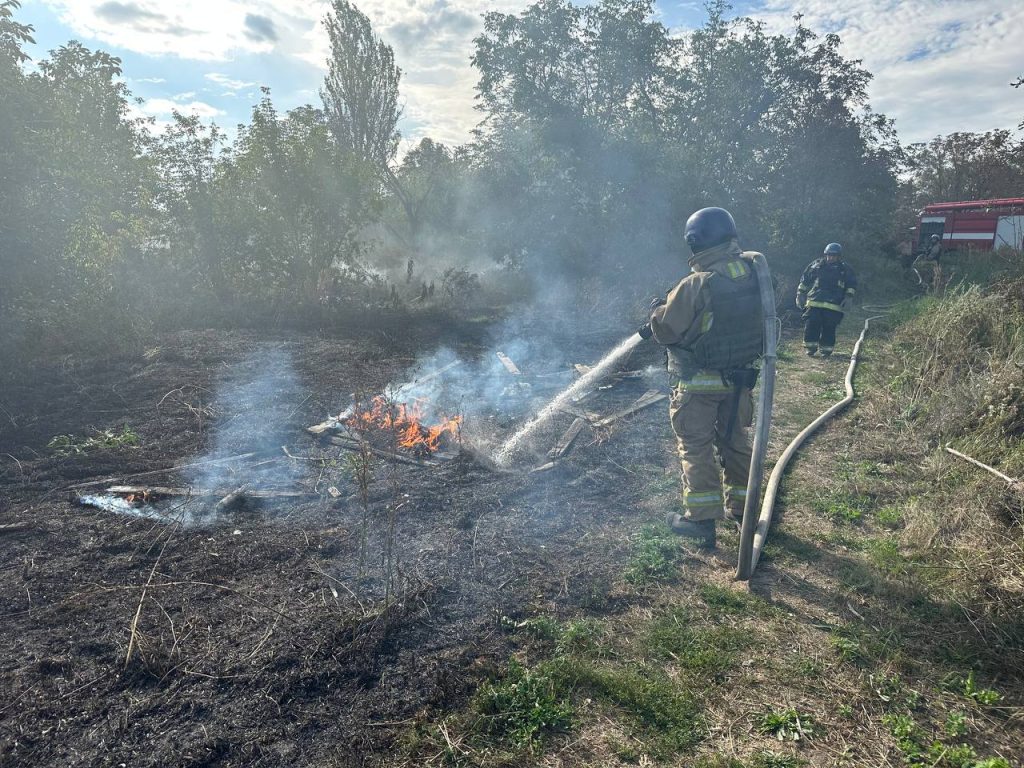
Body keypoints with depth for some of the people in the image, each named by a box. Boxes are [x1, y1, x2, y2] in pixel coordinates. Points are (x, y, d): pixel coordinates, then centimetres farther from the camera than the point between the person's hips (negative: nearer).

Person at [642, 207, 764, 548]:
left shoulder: (696, 284, -23)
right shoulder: (753, 271, -4)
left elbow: (664, 329, -16)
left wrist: (658, 309, 6)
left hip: (699, 382, -6)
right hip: (740, 377, 6)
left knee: (696, 447, 5)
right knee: (735, 441, 20)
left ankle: (702, 519, 10)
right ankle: (740, 507, 32)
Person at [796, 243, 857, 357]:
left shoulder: (845, 269, 9)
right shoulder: (816, 265, 10)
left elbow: (852, 284, 16)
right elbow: (804, 280, 17)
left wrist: (847, 296, 3)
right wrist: (800, 294, 12)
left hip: (833, 306, -1)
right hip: (814, 303, 1)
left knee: (829, 329, -3)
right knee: (811, 326, -5)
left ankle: (826, 350, 8)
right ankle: (811, 348, 7)